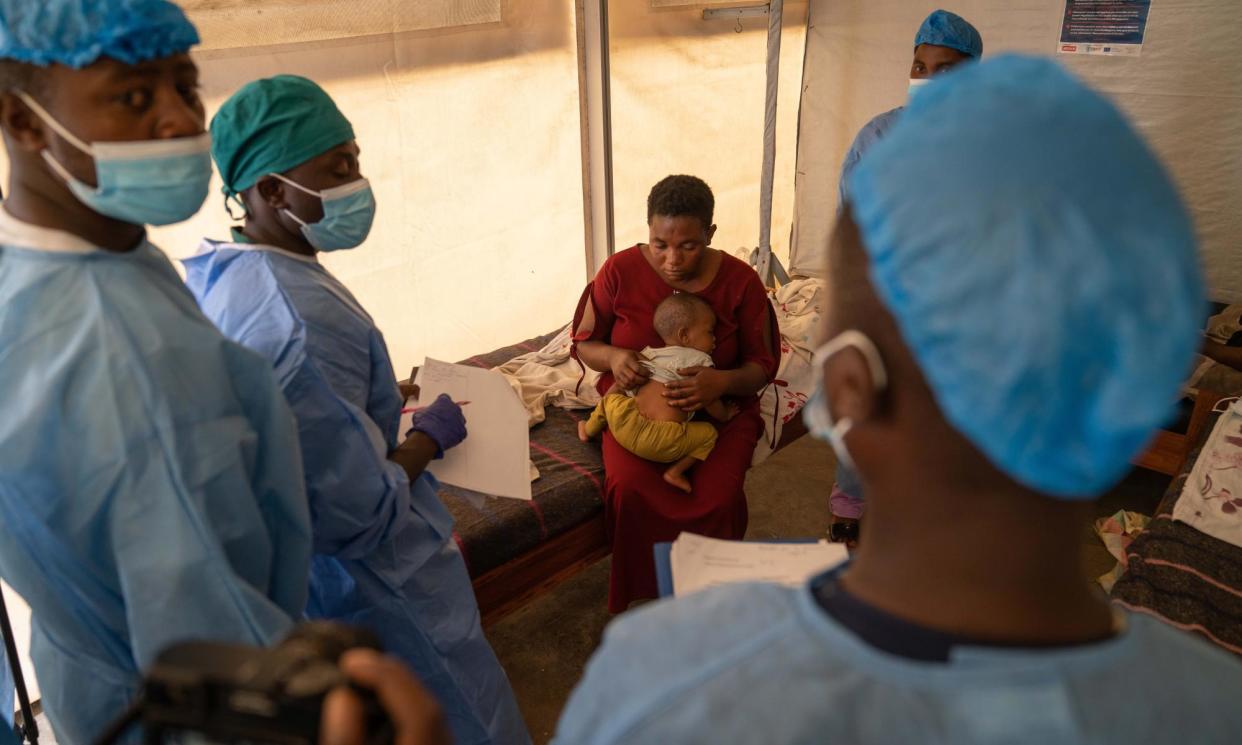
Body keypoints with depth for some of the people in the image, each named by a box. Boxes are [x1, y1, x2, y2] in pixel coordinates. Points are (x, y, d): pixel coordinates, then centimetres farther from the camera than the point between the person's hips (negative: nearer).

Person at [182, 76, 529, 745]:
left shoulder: (220, 272, -1)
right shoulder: (297, 323, -33)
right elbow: (360, 514, -30)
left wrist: (385, 402, 7)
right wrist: (431, 436, -15)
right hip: (374, 590, -10)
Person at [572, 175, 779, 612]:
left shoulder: (740, 281, -7)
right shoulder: (621, 271, -6)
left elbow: (763, 365, -2)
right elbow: (583, 342, 5)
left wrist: (722, 382, -25)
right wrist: (613, 358, -19)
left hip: (720, 408, 0)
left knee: (718, 498, -28)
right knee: (629, 489, -29)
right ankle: (641, 594, -3)